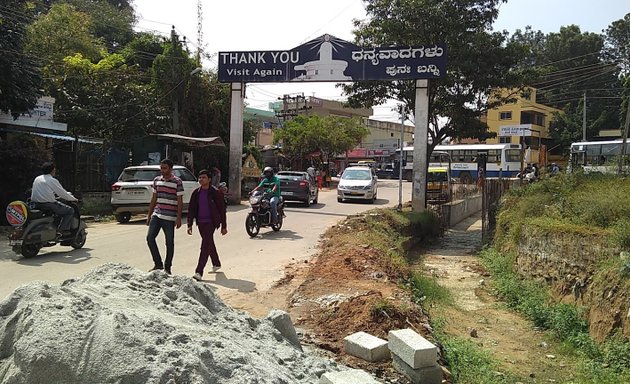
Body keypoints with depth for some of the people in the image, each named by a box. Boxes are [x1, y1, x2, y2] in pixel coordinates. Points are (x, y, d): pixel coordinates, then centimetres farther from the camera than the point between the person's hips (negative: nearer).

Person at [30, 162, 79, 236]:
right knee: (70, 210, 0)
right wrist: (73, 199, 11)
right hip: (48, 204, -9)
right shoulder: (52, 180, -8)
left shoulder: (37, 179, 16)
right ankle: (63, 229, -11)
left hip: (36, 205, 9)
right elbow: (62, 193, -5)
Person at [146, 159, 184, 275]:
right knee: (150, 237, -5)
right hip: (157, 214, 5)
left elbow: (180, 201, -7)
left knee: (169, 242, 3)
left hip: (170, 217, -5)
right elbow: (154, 199, 16)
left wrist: (179, 218, -11)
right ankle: (158, 264, 9)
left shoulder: (177, 182, -6)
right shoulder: (156, 180, 10)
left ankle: (167, 267, 16)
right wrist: (149, 215, 14)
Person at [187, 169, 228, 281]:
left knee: (205, 245, -13)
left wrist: (224, 226, -4)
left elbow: (221, 210, -4)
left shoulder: (215, 193, -7)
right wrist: (190, 225, 2)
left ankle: (199, 272, -14)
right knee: (209, 244, 20)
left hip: (211, 222, -6)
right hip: (200, 222, 6)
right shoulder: (196, 193, 5)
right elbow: (191, 209, 9)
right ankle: (216, 263, 40)